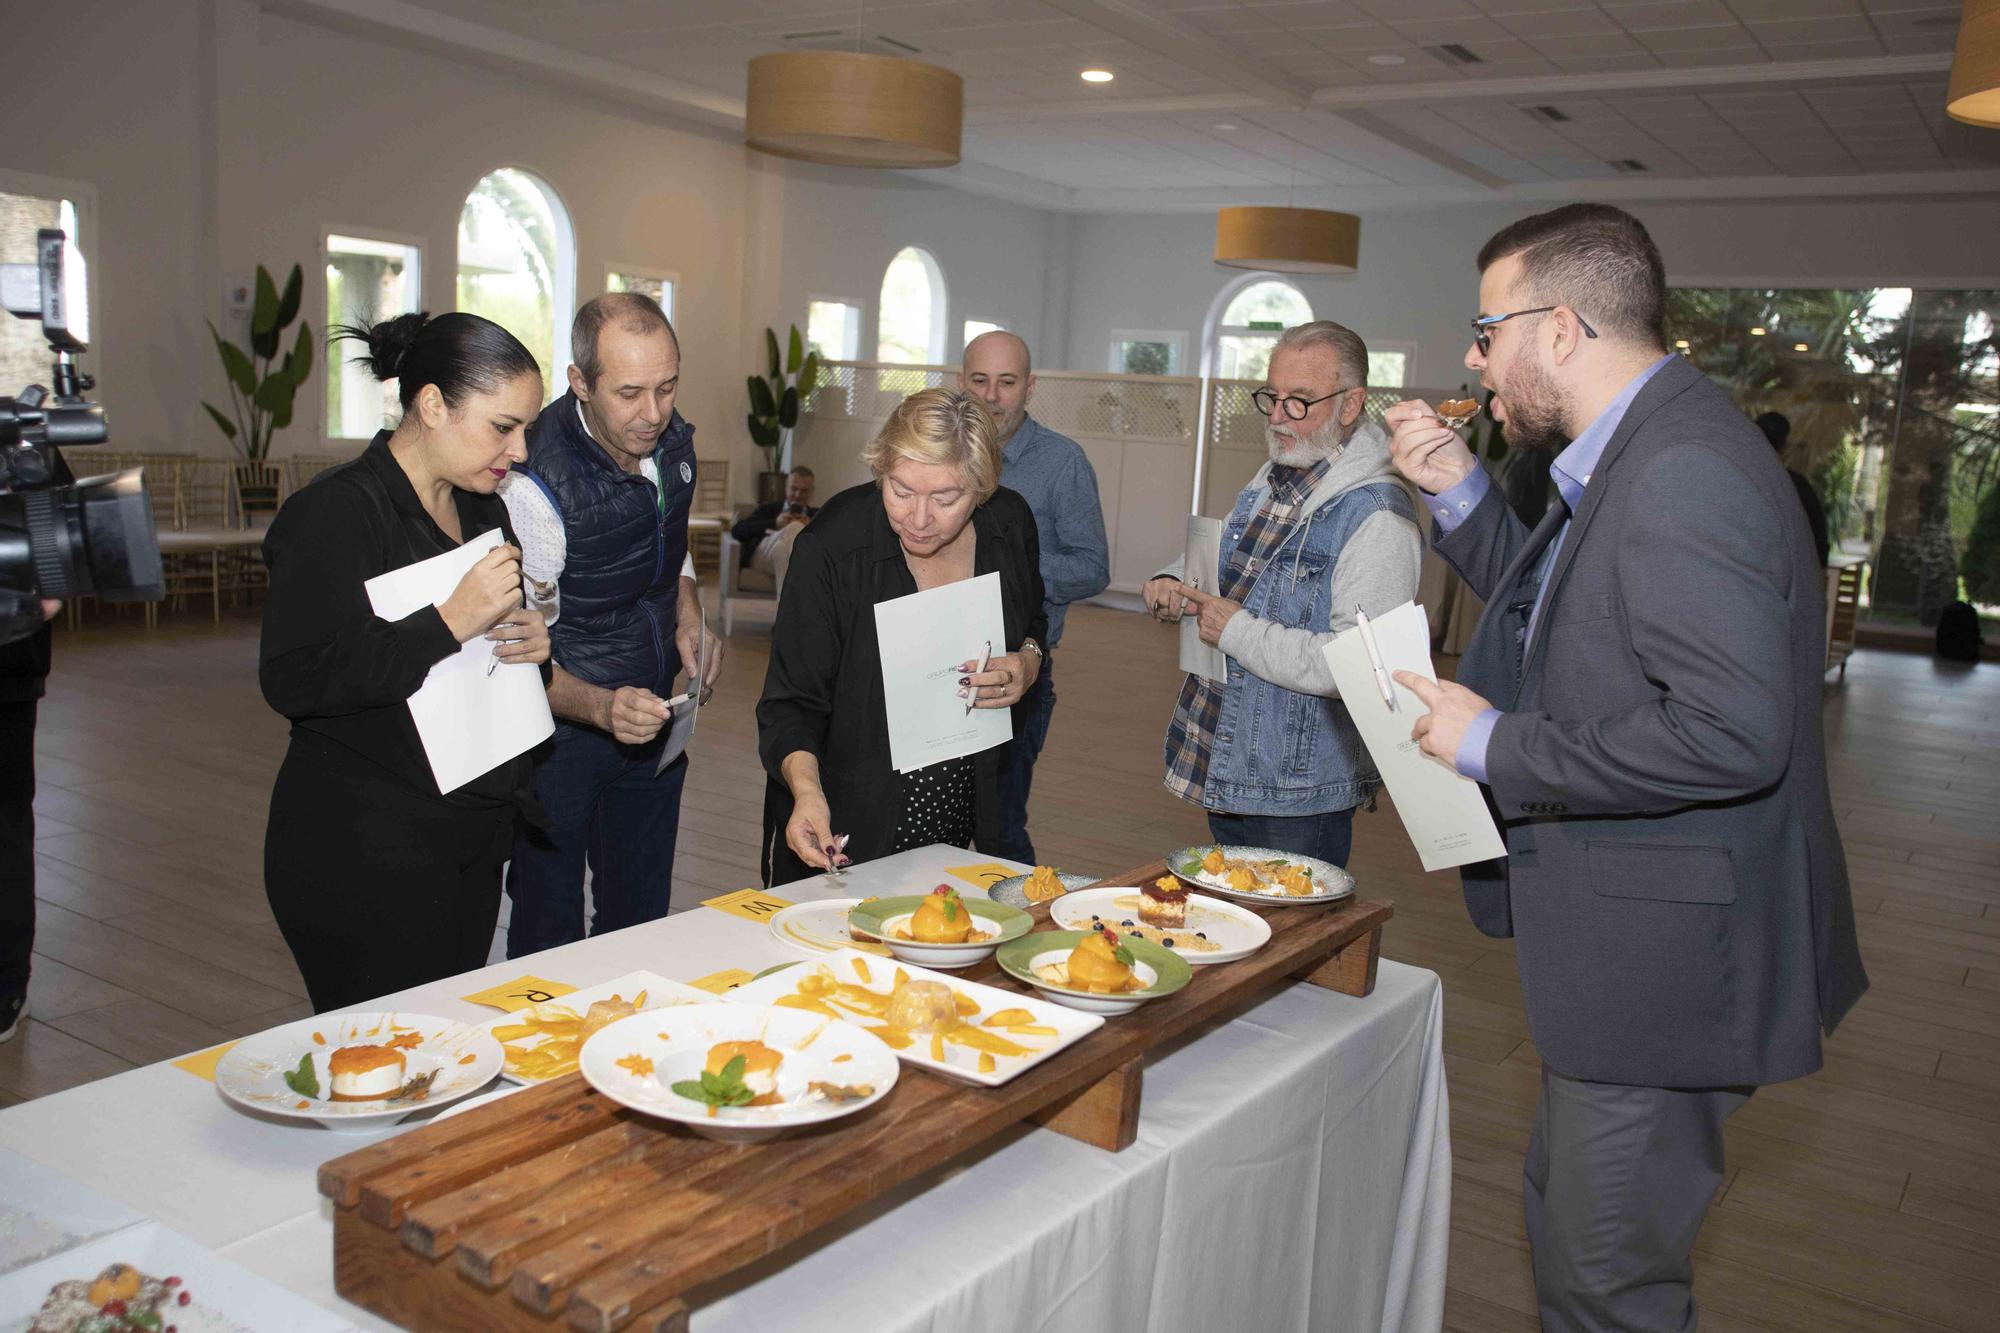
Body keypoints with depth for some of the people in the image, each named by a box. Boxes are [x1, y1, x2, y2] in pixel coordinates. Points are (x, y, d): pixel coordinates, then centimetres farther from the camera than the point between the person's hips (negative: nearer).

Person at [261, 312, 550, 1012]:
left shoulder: (483, 509, 12)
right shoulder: (337, 512, -13)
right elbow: (291, 680, -21)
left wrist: (533, 641, 1)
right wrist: (450, 623, -24)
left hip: (473, 844, 8)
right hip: (364, 857, -8)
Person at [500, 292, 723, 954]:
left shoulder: (672, 437, -3)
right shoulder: (536, 483, -25)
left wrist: (689, 618, -1)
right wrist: (601, 707, -38)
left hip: (650, 715, 6)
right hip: (560, 730, -6)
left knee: (640, 920, 18)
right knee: (550, 934, 7)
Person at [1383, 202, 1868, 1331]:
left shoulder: (1683, 473, -25)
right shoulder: (1637, 454, 8)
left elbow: (1730, 731, -32)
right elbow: (1557, 621, 19)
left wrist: (1493, 746, -22)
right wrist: (1460, 492, 6)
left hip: (1661, 955, -10)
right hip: (1618, 943, 10)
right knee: (1571, 1221, 27)